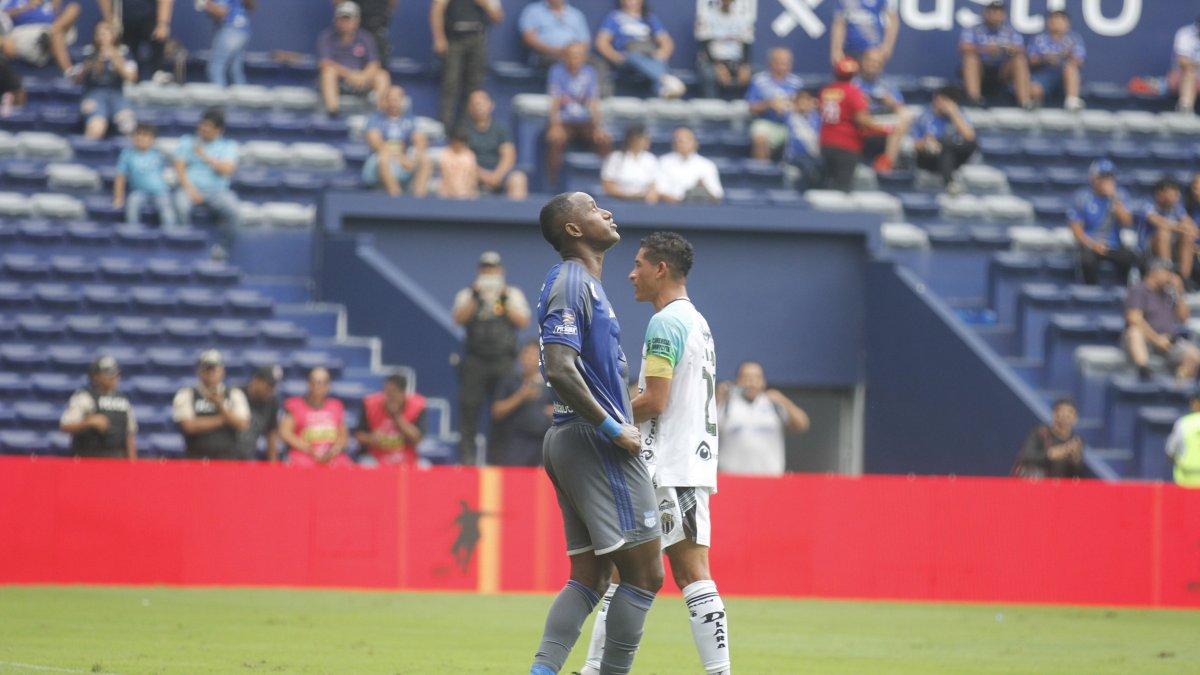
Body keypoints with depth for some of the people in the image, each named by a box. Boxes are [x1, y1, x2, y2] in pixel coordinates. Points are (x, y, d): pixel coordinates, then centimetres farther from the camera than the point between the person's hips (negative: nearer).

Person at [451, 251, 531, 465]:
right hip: (475, 360, -1)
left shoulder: (513, 294, 14)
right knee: (469, 409, -7)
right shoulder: (467, 295, 12)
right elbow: (460, 318, -5)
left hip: (504, 361, 1)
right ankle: (466, 457, -7)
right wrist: (475, 297, -15)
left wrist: (505, 301, -10)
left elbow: (523, 321, 1)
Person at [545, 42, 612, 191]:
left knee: (605, 140, -26)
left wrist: (597, 127, -14)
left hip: (584, 122, 2)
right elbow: (554, 102, -9)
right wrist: (555, 126, -25)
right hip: (562, 121, -2)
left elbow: (593, 104, 1)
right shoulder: (557, 71, -3)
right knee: (556, 139, -36)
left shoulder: (589, 73, 5)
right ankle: (552, 183, -24)